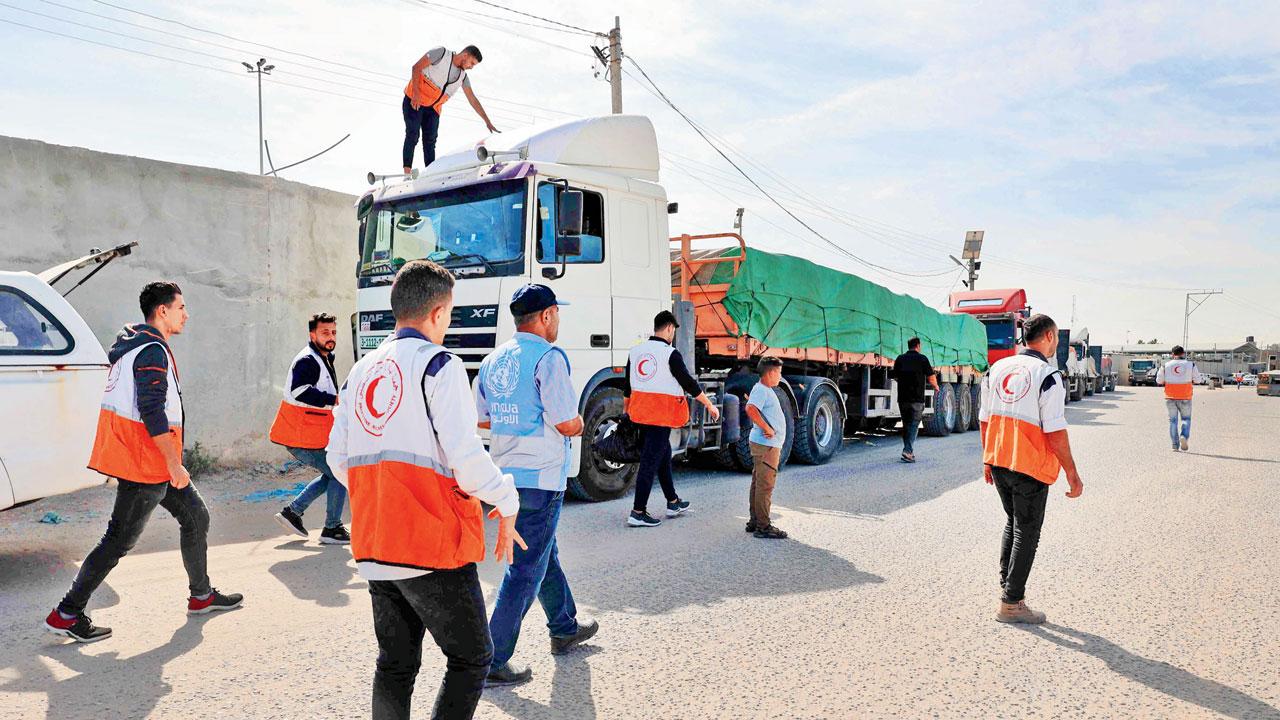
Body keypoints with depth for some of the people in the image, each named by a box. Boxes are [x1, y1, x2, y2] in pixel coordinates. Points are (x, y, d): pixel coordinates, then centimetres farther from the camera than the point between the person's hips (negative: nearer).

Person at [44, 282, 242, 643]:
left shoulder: (132, 343, 15)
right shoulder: (153, 351, -18)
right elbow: (152, 413, -25)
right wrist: (175, 464, -22)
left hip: (152, 460, 11)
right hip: (145, 462, -11)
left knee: (196, 517, 14)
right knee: (120, 539, -2)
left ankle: (201, 596, 24)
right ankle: (66, 615, 8)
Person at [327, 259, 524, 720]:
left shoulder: (361, 371, 11)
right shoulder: (439, 364, -10)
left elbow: (338, 458, 12)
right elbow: (465, 455, -18)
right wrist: (506, 505, -5)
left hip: (374, 549, 7)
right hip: (434, 546, -7)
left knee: (395, 665, 18)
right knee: (472, 659, 8)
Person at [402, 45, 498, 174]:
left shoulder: (463, 77, 7)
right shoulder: (441, 53, -10)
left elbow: (473, 100, 9)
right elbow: (416, 67, -12)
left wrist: (487, 122, 4)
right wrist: (416, 93, -21)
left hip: (433, 109, 6)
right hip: (414, 101, -6)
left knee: (430, 141, -1)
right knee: (413, 135, -14)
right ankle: (407, 171, -17)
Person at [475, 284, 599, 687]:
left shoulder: (493, 360, 10)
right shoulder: (549, 357, -15)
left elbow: (482, 419, 16)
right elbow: (567, 423, -19)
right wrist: (579, 425, 2)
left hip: (505, 475, 9)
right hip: (540, 479, -8)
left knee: (545, 554, 23)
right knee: (526, 570, 0)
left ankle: (564, 628, 39)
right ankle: (492, 662, 4)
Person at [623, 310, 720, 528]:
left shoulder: (636, 351, 8)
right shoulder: (670, 354, -13)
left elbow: (627, 385, 15)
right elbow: (689, 383, -11)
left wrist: (626, 410, 28)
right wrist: (710, 406, 0)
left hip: (640, 412, 8)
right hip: (661, 415, -8)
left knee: (663, 455, 20)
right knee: (650, 462, -3)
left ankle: (673, 503, 32)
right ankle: (638, 513, 0)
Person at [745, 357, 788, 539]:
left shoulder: (766, 390, 16)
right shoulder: (761, 390, -16)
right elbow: (750, 409, -32)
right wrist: (767, 428, -26)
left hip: (768, 444, 11)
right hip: (766, 444, -11)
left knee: (758, 483, 15)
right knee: (765, 485, -7)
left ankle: (755, 521, 24)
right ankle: (763, 526, -4)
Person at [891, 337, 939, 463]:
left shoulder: (900, 359, 7)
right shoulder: (922, 358, -4)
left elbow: (895, 376, 13)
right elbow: (931, 378, -5)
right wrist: (936, 387, 14)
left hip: (902, 398, 4)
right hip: (917, 398, -4)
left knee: (906, 424, 15)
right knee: (914, 425, -2)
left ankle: (908, 450, 20)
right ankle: (908, 451, -15)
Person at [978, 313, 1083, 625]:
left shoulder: (997, 368, 6)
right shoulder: (1048, 375, -14)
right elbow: (1055, 431, -17)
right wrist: (1072, 474, -10)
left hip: (997, 460, 6)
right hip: (1030, 466, -6)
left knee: (1012, 522, 23)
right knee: (1027, 532, 5)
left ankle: (1006, 584, 27)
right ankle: (1011, 603, 10)